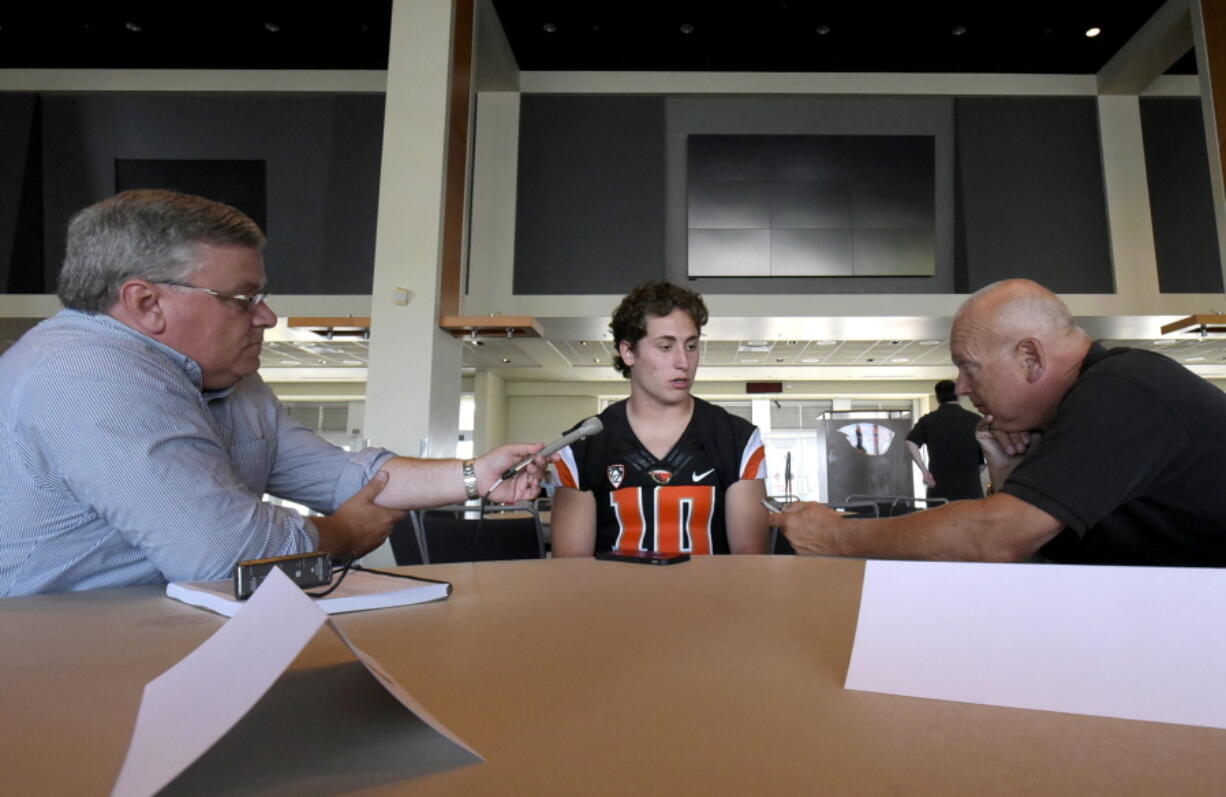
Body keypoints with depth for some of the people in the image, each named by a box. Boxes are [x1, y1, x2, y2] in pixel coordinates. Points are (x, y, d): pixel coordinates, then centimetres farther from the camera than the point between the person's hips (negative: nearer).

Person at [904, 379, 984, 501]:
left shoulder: (928, 420, 2)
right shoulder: (976, 420, 2)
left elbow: (911, 443, -14)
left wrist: (924, 471, -10)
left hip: (939, 492, 1)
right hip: (970, 491, 0)